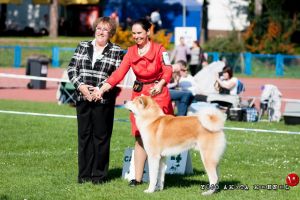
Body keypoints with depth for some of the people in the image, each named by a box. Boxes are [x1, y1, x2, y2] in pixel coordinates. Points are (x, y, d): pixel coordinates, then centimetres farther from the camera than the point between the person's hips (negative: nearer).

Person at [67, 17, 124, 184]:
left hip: (104, 100, -3)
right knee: (84, 135, 6)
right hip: (83, 98, 3)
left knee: (101, 136, 0)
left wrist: (101, 89, -15)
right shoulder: (83, 47, 12)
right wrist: (80, 86, -8)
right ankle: (84, 173, 12)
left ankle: (99, 174, 8)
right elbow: (72, 68, 8)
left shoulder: (116, 51, 3)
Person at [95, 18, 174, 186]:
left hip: (158, 94, -4)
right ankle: (138, 177, 3)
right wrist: (102, 89, -13)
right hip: (139, 95, 4)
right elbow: (119, 73, 0)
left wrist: (160, 84, -34)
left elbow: (168, 71, -13)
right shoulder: (131, 52, 7)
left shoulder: (159, 49, -4)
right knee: (140, 137, 2)